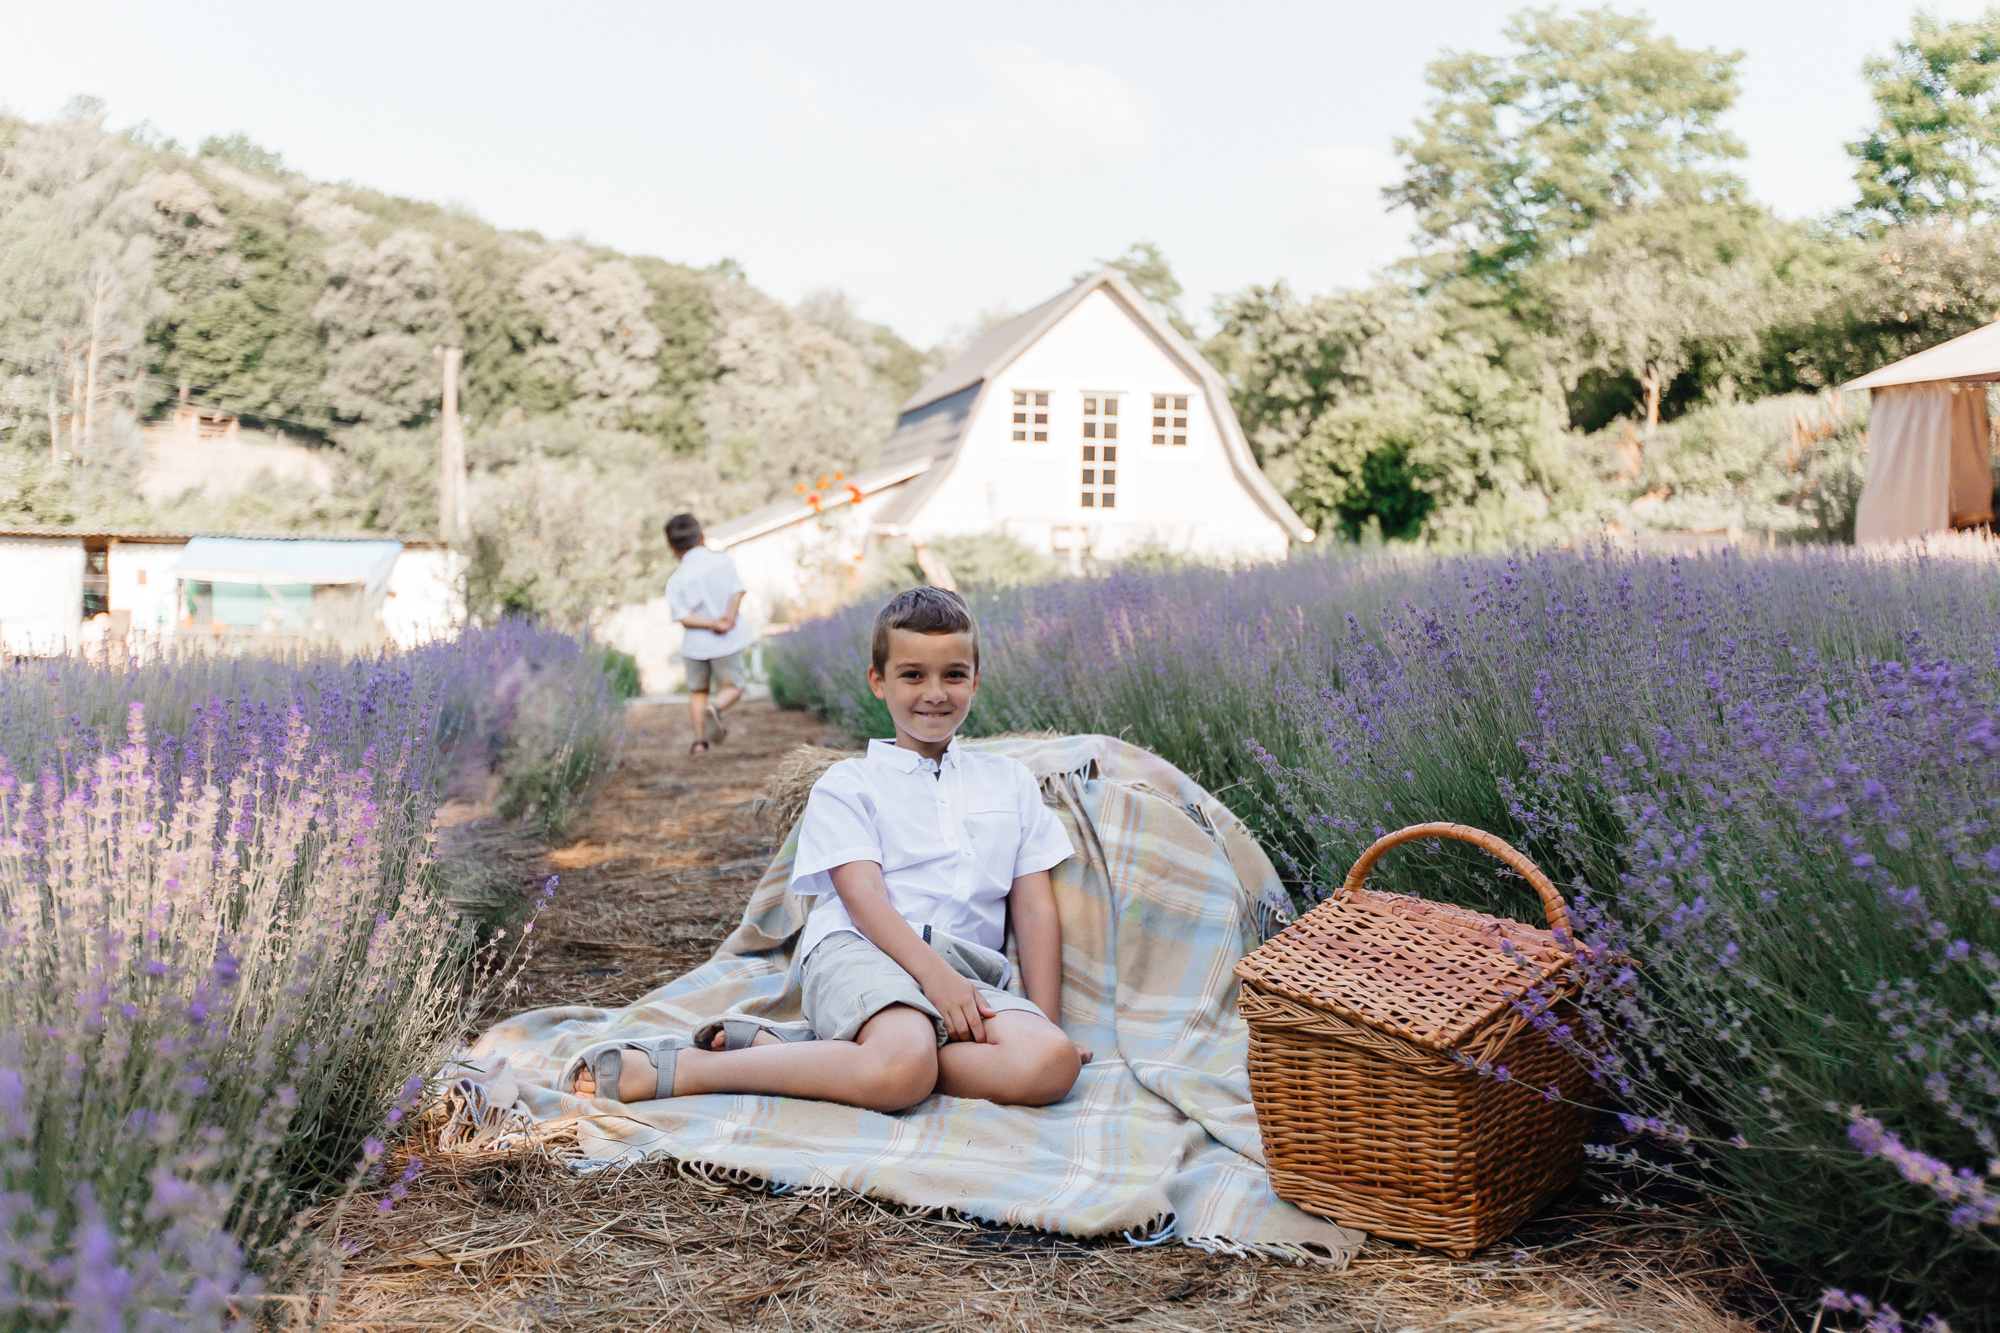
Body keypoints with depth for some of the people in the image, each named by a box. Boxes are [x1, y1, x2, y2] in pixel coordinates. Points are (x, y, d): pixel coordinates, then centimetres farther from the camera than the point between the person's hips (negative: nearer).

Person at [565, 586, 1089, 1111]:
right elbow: (863, 896, -4)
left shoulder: (1012, 782, 23)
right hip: (858, 951, -4)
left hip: (967, 969, 5)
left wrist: (1046, 1023, 2)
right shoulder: (846, 785, 12)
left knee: (1052, 1065, -32)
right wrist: (934, 974, -21)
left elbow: (1036, 910, 16)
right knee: (903, 1072, -40)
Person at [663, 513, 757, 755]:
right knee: (732, 688, 12)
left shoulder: (676, 581, -5)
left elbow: (683, 617, -13)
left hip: (696, 644, 1)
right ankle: (716, 708, -21)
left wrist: (711, 623, -16)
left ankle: (700, 739, 11)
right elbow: (737, 592, -10)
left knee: (698, 691, 21)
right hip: (727, 643, 0)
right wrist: (730, 618, -20)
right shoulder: (724, 561, -1)